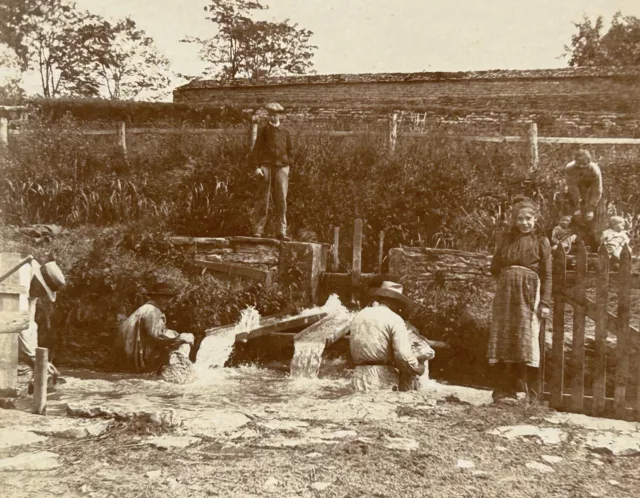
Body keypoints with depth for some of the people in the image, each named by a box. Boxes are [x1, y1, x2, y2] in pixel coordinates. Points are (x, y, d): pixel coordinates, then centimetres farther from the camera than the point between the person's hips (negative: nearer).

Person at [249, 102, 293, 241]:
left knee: (281, 200, -3)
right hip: (266, 166, -2)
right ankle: (258, 229, 2)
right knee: (263, 199, -2)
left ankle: (281, 231, 0)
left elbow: (289, 151, 17)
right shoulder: (264, 130, 7)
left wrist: (288, 166, 6)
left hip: (281, 168, 2)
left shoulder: (285, 132, 13)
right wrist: (257, 167, -8)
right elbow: (256, 149, 2)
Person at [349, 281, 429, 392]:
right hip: (384, 378, -5)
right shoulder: (394, 320, -5)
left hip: (359, 379, 5)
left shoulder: (358, 317, 15)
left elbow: (353, 351, 13)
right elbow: (404, 355, -14)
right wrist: (419, 368, 3)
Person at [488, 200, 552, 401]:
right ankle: (503, 386, 3)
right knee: (503, 336, -1)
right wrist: (507, 277, 2)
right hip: (505, 292, 3)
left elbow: (547, 275, 2)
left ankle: (520, 386, 3)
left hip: (528, 294, -3)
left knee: (524, 336, -5)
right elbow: (494, 268, 17)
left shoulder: (541, 241, 7)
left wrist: (545, 302, -4)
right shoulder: (506, 240, 15)